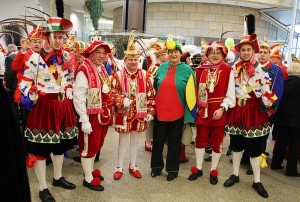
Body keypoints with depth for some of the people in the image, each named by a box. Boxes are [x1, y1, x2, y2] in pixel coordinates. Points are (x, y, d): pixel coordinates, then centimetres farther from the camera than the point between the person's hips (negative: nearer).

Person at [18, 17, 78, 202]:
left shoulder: (66, 57, 8)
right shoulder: (36, 57, -10)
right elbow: (25, 81, -7)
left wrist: (68, 97, 11)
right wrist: (30, 97, -19)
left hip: (63, 106, 6)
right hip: (43, 106, -5)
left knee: (61, 143, 17)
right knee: (40, 147, 4)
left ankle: (58, 177, 38)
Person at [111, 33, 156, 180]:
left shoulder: (145, 75, 1)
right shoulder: (118, 75, -5)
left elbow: (150, 94, 3)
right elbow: (113, 92, -7)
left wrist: (150, 112, -2)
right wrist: (122, 101, -26)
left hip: (140, 114, 2)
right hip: (123, 114, -2)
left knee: (135, 141, 15)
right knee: (123, 142, 9)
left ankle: (133, 166, 32)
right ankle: (119, 167, 26)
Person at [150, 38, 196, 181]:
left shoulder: (187, 70, -3)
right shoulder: (162, 67, 5)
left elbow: (191, 94, -3)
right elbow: (154, 87, 12)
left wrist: (188, 115, -7)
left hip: (177, 114, -2)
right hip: (159, 111, 3)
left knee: (174, 142, 11)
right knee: (157, 140, 12)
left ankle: (172, 169, 28)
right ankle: (156, 166, 31)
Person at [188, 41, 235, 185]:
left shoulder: (228, 71, -4)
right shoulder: (201, 70, 4)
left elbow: (230, 94, -6)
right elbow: (197, 90, 8)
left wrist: (222, 108, -16)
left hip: (219, 112, -2)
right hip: (203, 110, 3)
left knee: (216, 143, 10)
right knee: (200, 140, 11)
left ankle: (213, 171, 28)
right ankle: (198, 168, 29)